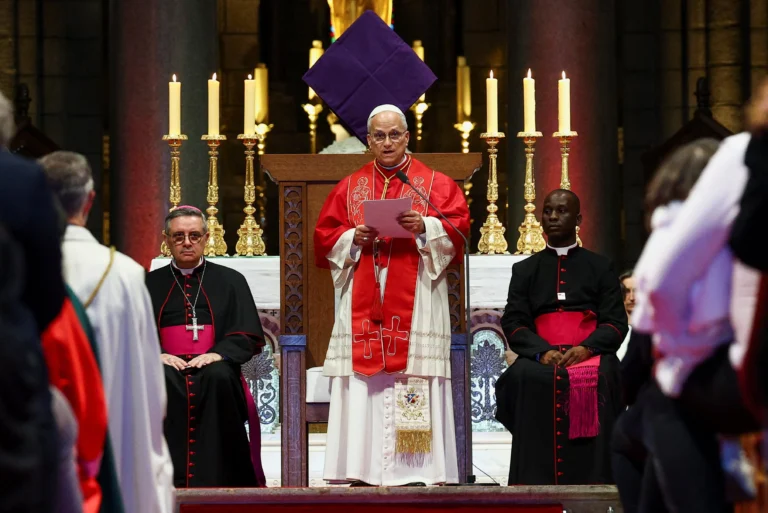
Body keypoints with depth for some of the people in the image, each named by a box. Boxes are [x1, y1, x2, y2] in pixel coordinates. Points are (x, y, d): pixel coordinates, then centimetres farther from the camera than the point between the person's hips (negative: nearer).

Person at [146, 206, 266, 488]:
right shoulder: (150, 284, 19)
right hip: (168, 367, 0)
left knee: (219, 377, -36)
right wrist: (154, 354, -14)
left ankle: (210, 478, -35)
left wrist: (218, 354, -12)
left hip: (213, 368, 0)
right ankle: (173, 475, -36)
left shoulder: (230, 281, 18)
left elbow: (249, 336, 8)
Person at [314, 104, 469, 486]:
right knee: (363, 380, -6)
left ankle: (418, 468, -9)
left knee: (416, 374, -10)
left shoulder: (434, 183, 10)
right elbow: (325, 235, 12)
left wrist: (424, 226, -17)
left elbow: (458, 225, 0)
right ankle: (362, 468, -6)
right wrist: (353, 237, -7)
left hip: (415, 299, -2)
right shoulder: (350, 187, 16)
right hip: (363, 302, 2)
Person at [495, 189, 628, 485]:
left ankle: (591, 481, -35)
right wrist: (542, 352, -13)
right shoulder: (525, 270, 22)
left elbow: (616, 322, 8)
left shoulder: (600, 268, 19)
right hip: (540, 355, 1)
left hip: (590, 353, -1)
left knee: (600, 376, -36)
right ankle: (536, 480, -35)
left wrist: (586, 348, -14)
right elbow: (513, 323, 9)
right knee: (524, 375, -35)